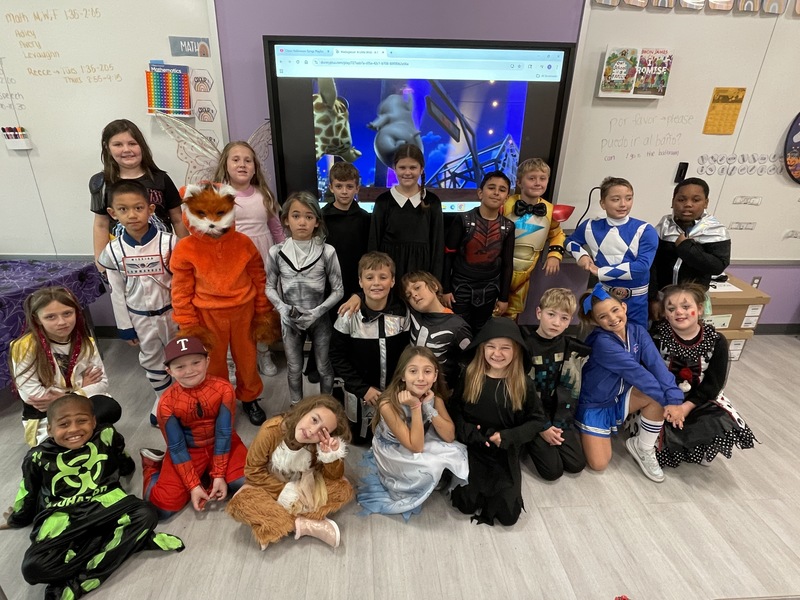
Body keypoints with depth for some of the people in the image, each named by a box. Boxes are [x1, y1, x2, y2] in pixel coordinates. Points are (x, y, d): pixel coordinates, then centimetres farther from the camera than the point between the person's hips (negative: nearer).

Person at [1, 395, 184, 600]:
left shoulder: (107, 436, -6)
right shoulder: (38, 458, -2)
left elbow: (125, 467, 16)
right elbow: (28, 495, 20)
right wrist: (17, 519, 31)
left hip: (105, 502, 0)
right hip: (61, 516, 0)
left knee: (146, 514, -28)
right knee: (33, 567, -28)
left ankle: (80, 583, -21)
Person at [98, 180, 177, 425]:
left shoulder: (168, 242, -18)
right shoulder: (113, 251, -9)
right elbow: (117, 292, 0)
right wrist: (125, 326, 3)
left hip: (172, 312, -3)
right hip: (140, 318, 3)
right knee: (151, 360, 20)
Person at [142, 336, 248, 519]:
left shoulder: (223, 388, -21)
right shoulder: (167, 402, -18)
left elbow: (224, 434, -16)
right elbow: (177, 448, -13)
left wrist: (219, 475, -15)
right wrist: (193, 485, -15)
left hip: (222, 445, 0)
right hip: (187, 451, 0)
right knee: (162, 506, -11)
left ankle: (207, 476, 6)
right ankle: (154, 467, 18)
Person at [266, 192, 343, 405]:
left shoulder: (327, 251, -14)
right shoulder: (276, 252, -10)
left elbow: (337, 290, -7)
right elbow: (270, 287, 2)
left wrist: (318, 311, -19)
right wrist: (282, 308, -17)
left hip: (320, 319, -1)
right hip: (290, 320, 1)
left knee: (324, 368, 16)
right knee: (294, 369, 17)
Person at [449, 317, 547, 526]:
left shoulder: (524, 384, -9)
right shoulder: (469, 376, -7)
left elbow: (537, 420, -3)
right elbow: (455, 409, -2)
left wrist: (508, 437, -16)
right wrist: (468, 433, -18)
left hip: (505, 454, 0)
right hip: (472, 448, 0)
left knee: (508, 515, -3)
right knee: (467, 505, -7)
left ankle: (493, 488, 28)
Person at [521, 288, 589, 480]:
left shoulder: (571, 348, -3)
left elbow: (572, 390, 2)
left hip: (557, 412, 4)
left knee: (576, 464, -1)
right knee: (553, 470, -9)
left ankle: (541, 441, 19)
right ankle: (530, 441, 15)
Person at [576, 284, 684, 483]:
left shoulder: (637, 331, -9)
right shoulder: (602, 343, -28)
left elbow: (656, 364, -20)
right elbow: (637, 373, -30)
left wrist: (674, 399, -31)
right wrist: (666, 399, -26)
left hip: (621, 397, 6)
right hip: (595, 405, -6)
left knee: (662, 395, -22)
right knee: (599, 464, -11)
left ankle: (643, 448, 0)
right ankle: (582, 431, 19)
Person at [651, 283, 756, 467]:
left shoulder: (716, 341, -11)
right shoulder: (658, 334, -15)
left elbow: (715, 382, -9)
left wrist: (688, 406, -19)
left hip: (700, 398, 2)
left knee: (729, 426, -16)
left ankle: (699, 449, 13)